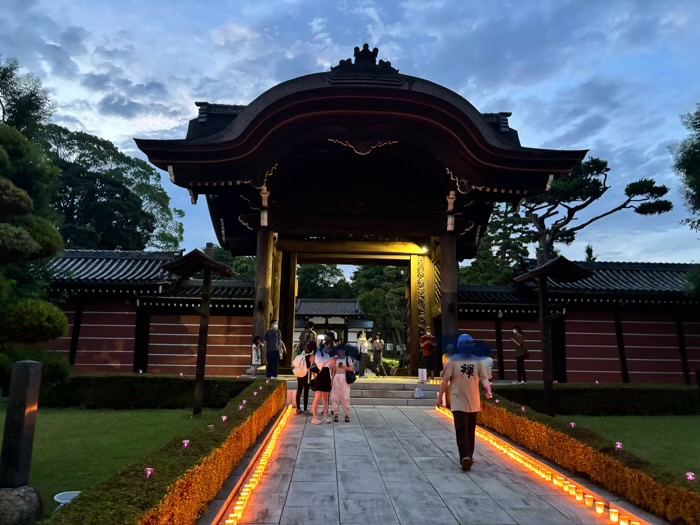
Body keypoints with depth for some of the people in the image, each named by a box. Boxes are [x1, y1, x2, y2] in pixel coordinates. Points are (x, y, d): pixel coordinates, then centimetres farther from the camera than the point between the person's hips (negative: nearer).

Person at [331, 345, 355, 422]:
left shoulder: (348, 358, 3)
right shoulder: (336, 359, 15)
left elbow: (352, 368, -8)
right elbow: (334, 370, 15)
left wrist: (344, 367, -21)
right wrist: (332, 380, 8)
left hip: (345, 378, -4)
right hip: (337, 378, 4)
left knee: (345, 397, -6)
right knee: (335, 397, 0)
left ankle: (347, 414, 0)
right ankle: (336, 414, 7)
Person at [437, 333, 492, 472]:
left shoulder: (478, 361, 5)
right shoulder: (453, 361, -4)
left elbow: (484, 377, -3)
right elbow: (445, 380, -2)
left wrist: (488, 389, -24)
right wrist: (440, 397, 0)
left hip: (473, 402, 4)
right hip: (458, 401, -4)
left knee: (470, 431, 11)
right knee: (462, 430, -11)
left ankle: (467, 457, 20)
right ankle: (465, 457, -18)